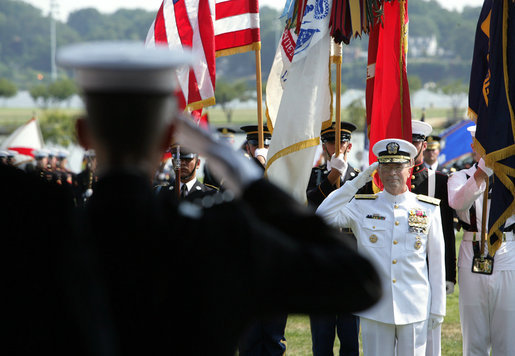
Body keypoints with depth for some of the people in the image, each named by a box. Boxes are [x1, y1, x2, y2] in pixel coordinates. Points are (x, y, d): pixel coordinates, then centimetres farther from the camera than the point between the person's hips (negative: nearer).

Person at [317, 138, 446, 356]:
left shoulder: (428, 209, 6)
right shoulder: (362, 207, 5)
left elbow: (436, 261, 8)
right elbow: (323, 216, -10)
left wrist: (438, 308, 6)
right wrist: (356, 183, -9)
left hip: (415, 310, 0)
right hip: (375, 310, 0)